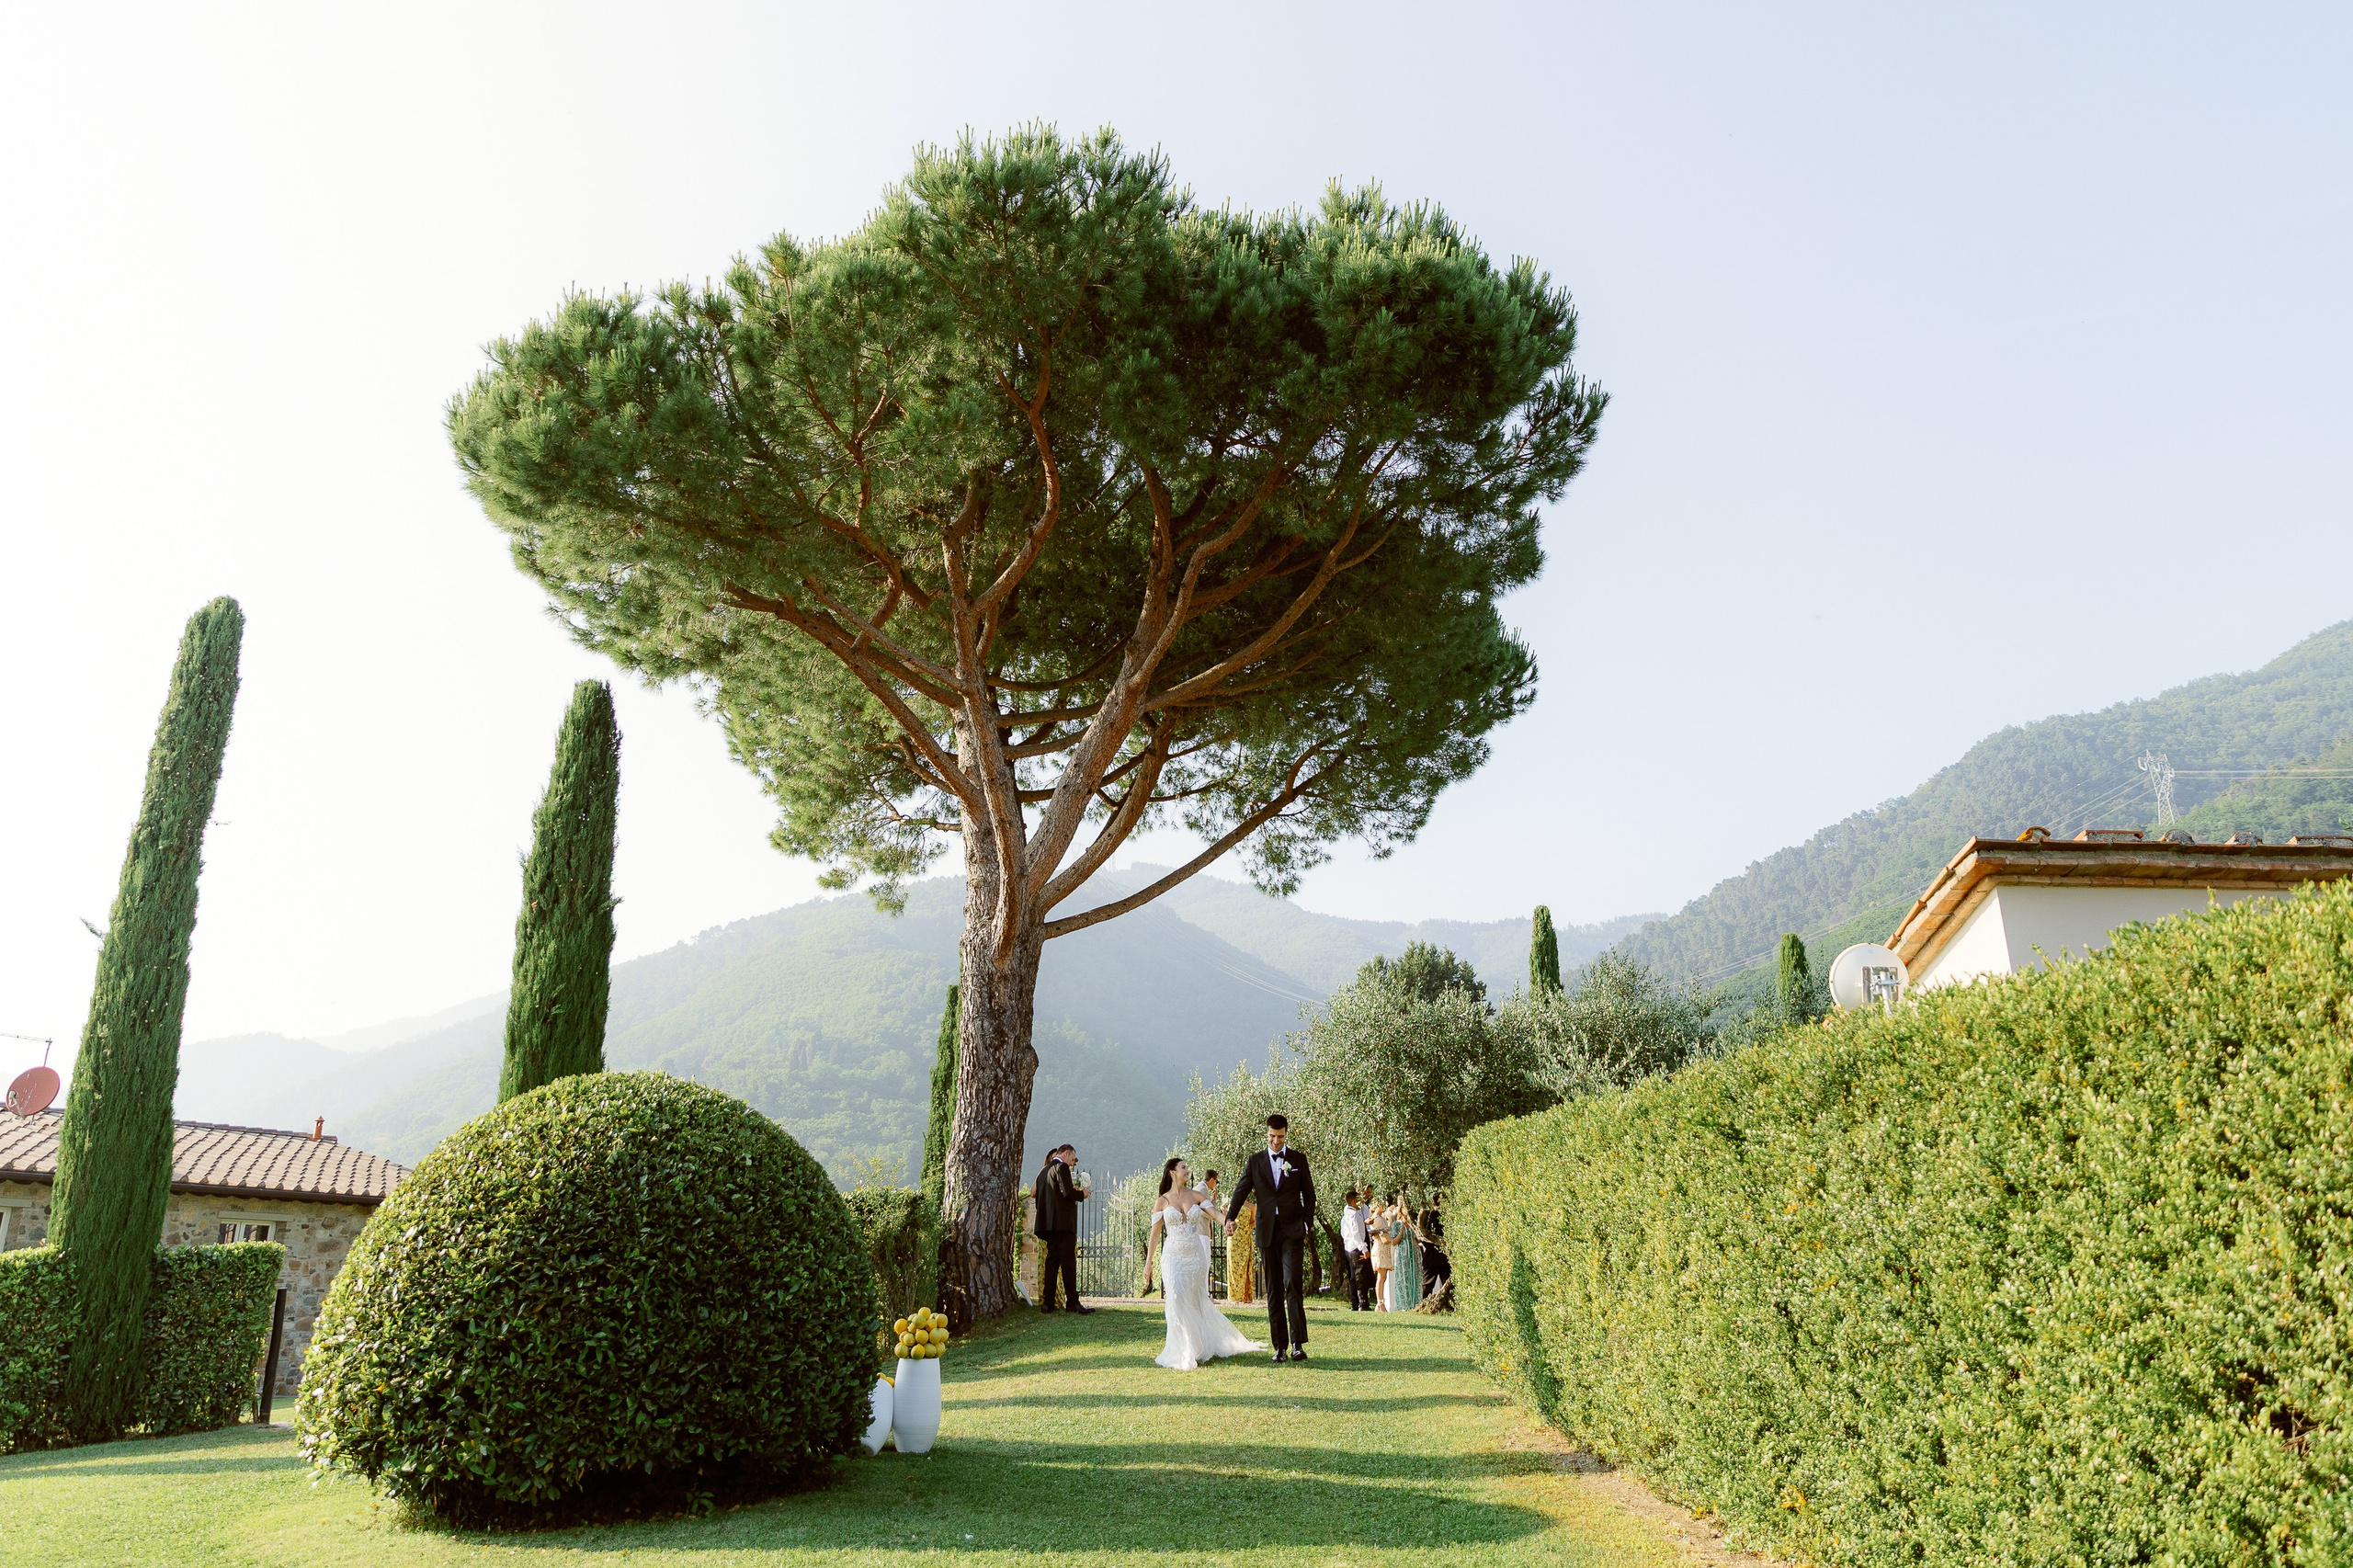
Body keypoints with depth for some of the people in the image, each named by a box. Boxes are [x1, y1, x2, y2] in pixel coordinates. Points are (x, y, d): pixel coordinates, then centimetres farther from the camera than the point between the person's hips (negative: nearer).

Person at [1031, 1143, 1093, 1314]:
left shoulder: (1043, 1171, 18)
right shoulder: (1062, 1167, -7)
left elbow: (1037, 1195, 19)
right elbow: (1068, 1192, -18)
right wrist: (1082, 1194, 1)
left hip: (1048, 1223, 8)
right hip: (1063, 1222, -8)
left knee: (1052, 1261, 9)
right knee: (1068, 1263, -7)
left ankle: (1047, 1302, 6)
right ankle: (1073, 1302, -9)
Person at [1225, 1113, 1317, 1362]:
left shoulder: (1298, 1159, 7)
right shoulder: (1255, 1161, 9)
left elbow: (1309, 1194, 9)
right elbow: (1241, 1190, 2)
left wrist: (1308, 1224, -1)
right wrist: (1230, 1217, -12)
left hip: (1292, 1231, -2)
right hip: (1267, 1232, 2)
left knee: (1293, 1284, -14)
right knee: (1273, 1290, 4)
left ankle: (1297, 1343, -13)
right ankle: (1280, 1346, 9)